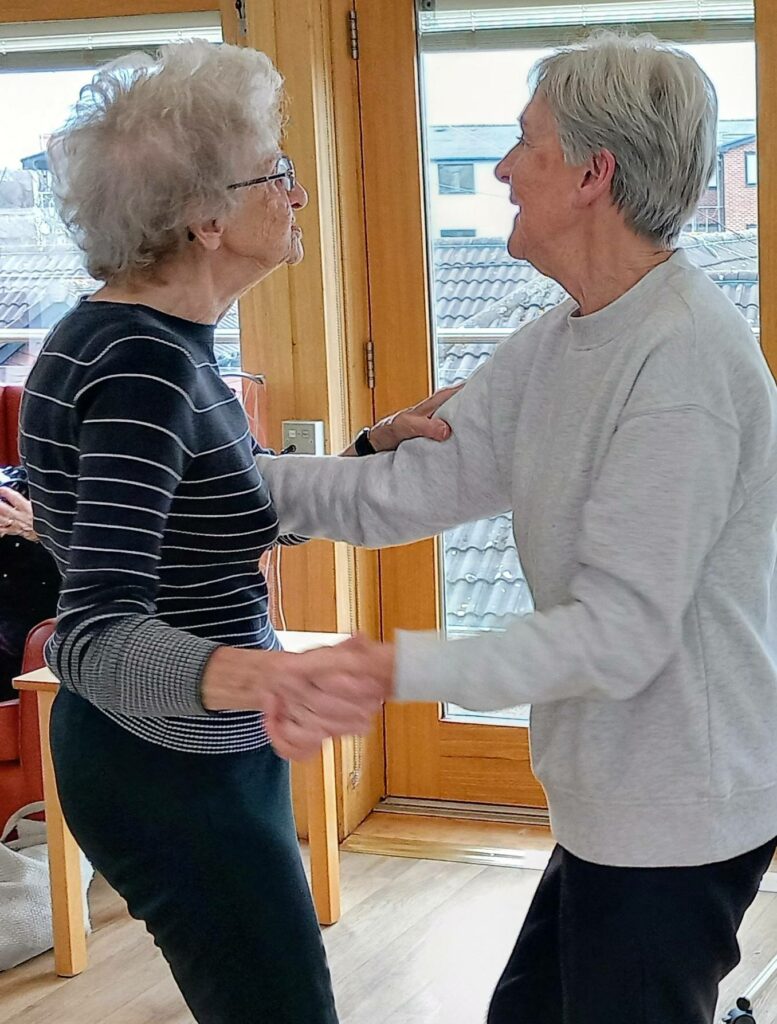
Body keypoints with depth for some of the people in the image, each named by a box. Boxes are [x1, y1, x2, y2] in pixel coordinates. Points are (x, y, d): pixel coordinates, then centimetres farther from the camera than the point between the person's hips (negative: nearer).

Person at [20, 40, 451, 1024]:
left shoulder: (152, 339, 5)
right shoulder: (140, 367, -25)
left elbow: (250, 510, 17)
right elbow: (95, 632, -35)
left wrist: (378, 448, 5)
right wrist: (253, 676, -53)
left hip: (198, 757, 10)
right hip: (176, 778, -10)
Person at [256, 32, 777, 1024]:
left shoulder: (684, 356, -24)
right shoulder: (556, 347, 6)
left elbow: (619, 630, -26)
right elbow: (403, 492, 4)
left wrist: (393, 669, -31)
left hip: (677, 811, -9)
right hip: (615, 795, 9)